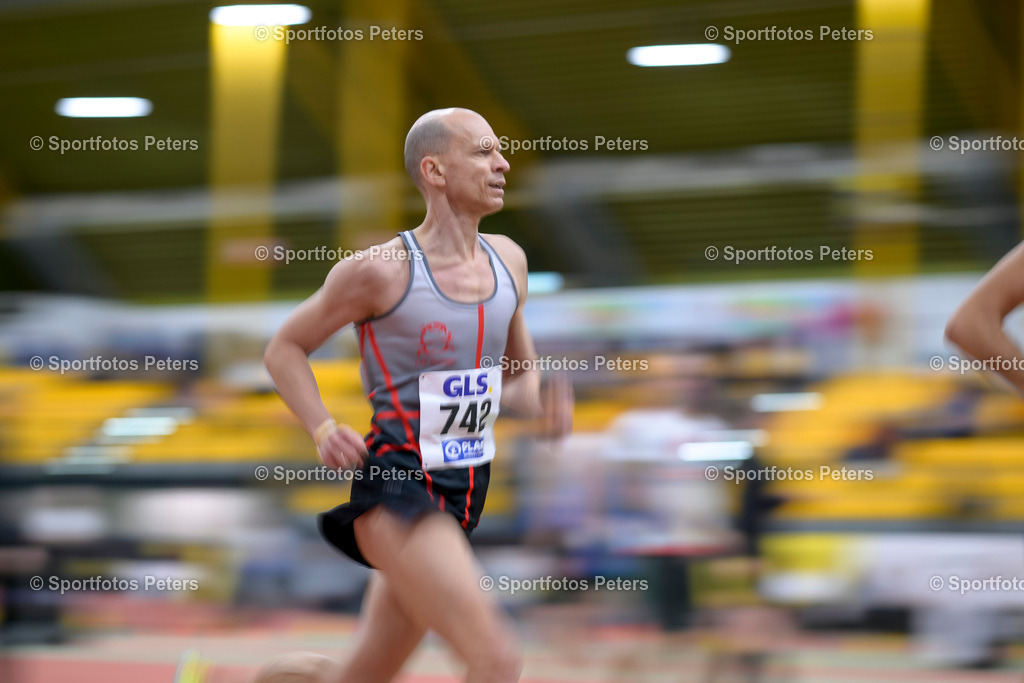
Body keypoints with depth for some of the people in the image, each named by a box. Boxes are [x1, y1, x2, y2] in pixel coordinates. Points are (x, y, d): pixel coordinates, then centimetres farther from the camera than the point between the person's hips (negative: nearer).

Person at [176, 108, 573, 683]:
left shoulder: (508, 260, 7)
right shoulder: (381, 270, -11)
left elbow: (519, 376, 21)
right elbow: (284, 348, 1)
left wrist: (540, 406, -2)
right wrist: (324, 430, -14)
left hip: (462, 498, 8)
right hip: (395, 487, -7)